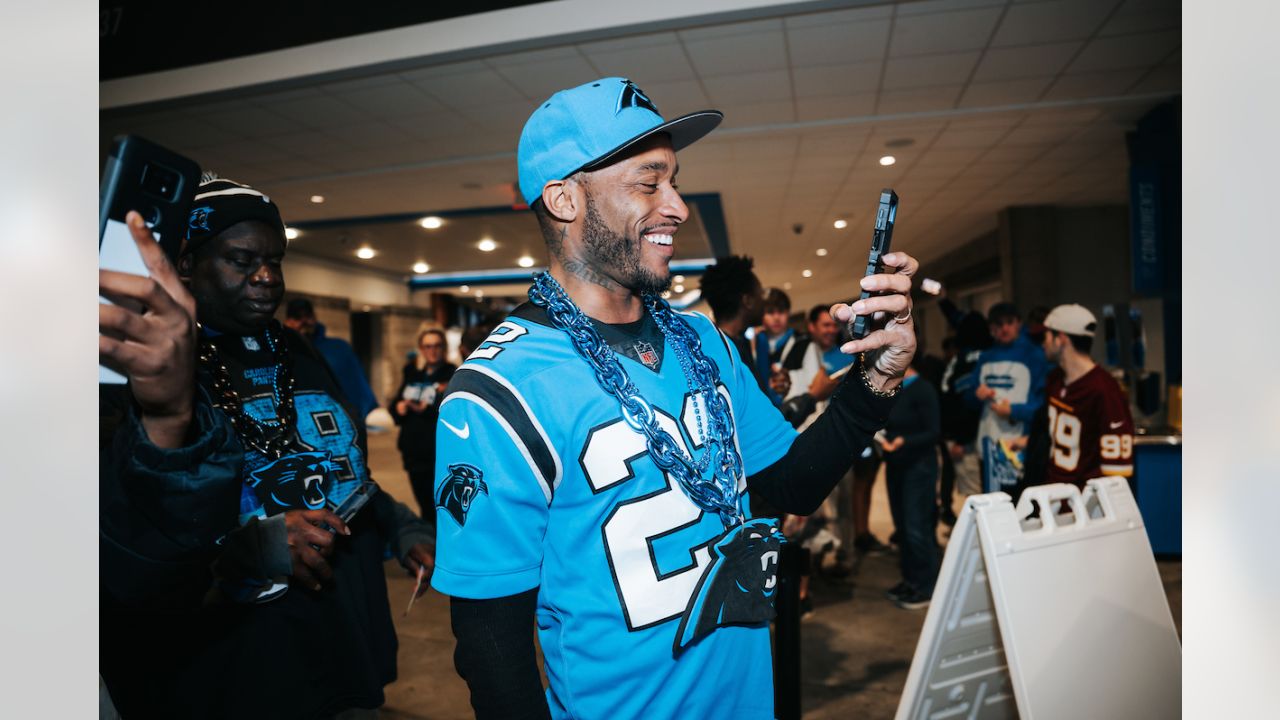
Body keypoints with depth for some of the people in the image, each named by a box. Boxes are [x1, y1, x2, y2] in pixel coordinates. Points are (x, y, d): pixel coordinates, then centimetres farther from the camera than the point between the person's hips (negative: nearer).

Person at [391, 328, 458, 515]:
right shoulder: (411, 373, 14)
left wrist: (428, 410, -23)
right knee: (425, 506, 13)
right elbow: (396, 404, 17)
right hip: (413, 451, 5)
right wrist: (399, 407, -5)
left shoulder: (452, 375, -3)